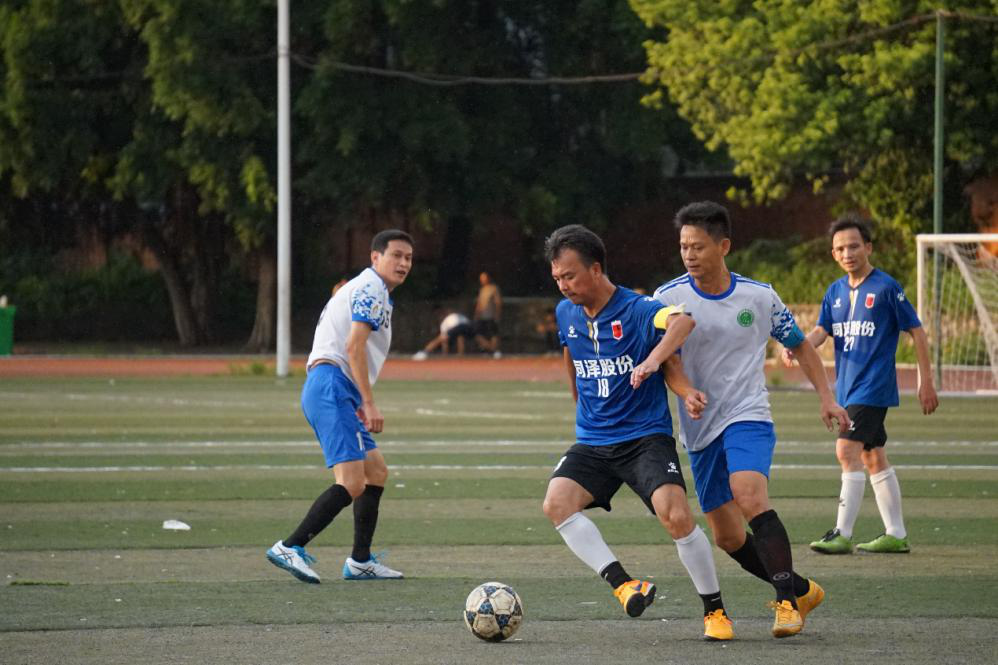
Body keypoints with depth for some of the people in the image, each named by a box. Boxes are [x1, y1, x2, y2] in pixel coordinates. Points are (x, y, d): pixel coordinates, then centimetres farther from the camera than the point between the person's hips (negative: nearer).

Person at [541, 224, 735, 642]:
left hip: (646, 437, -5)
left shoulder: (638, 311, -15)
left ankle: (714, 610, -4)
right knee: (556, 503, -23)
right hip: (593, 443, 5)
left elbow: (683, 320, -37)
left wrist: (655, 358, -55)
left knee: (676, 516, -24)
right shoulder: (565, 314, 6)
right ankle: (623, 586, -24)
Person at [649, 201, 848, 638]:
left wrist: (827, 399, 5)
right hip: (701, 428, 3)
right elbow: (667, 360, -7)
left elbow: (799, 345, 14)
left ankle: (787, 600, -24)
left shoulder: (759, 297, 0)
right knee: (727, 537, 5)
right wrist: (687, 394, -29)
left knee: (750, 497, -29)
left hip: (748, 417, -3)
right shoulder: (669, 298, -2)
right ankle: (800, 590, 25)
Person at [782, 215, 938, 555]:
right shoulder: (836, 291, 11)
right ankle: (896, 535, 18)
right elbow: (821, 330, 5)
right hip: (847, 387, 8)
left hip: (874, 385, -8)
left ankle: (842, 534, -16)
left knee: (848, 451, -16)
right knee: (873, 458, 11)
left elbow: (916, 331, -5)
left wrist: (926, 381, -6)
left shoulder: (886, 287, -8)